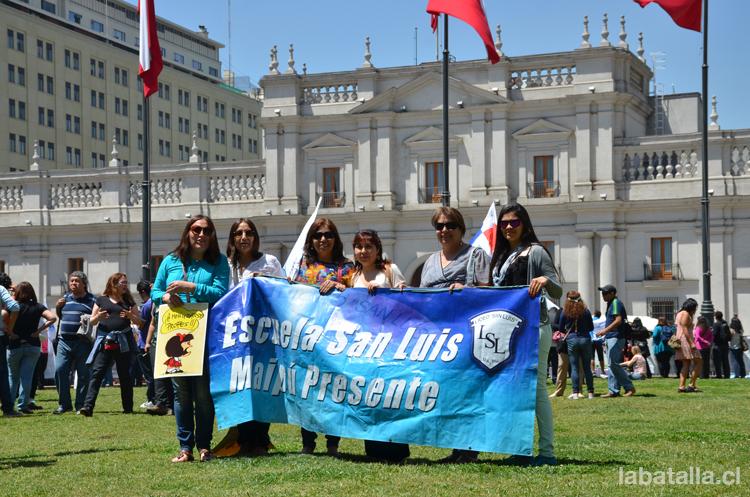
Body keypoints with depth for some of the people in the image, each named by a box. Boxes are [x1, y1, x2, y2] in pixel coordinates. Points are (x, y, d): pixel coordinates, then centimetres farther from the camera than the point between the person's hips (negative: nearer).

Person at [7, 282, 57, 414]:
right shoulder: (37, 307, 1)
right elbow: (52, 317, -10)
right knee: (26, 376, 4)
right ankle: (23, 405, -1)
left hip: (15, 345, -1)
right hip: (33, 346, 1)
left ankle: (9, 404, 12)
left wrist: (10, 332, -13)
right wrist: (39, 330, -5)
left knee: (13, 377, 12)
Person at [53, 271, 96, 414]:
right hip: (64, 341, 4)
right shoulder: (65, 298, 16)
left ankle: (81, 405, 8)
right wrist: (57, 307, 7)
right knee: (59, 370, -5)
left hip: (83, 342, -4)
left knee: (83, 374, -1)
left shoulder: (91, 300, 3)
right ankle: (64, 404, 5)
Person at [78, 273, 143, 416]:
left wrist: (131, 316, -9)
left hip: (123, 340, 1)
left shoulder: (128, 300, 11)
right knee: (97, 372, -11)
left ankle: (128, 408, 13)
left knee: (124, 375, 5)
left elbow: (139, 322, 11)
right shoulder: (101, 300, 8)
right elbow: (92, 322, 10)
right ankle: (88, 406, -17)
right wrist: (98, 316, -11)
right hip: (104, 340, -1)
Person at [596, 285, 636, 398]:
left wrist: (605, 330, -25)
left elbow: (618, 320, -22)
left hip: (616, 337, -11)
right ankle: (613, 390, 10)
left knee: (614, 363, -12)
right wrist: (606, 334, 20)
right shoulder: (611, 304, 20)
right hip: (611, 338, 11)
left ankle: (629, 387, -8)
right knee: (612, 364, 9)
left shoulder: (616, 303, -11)